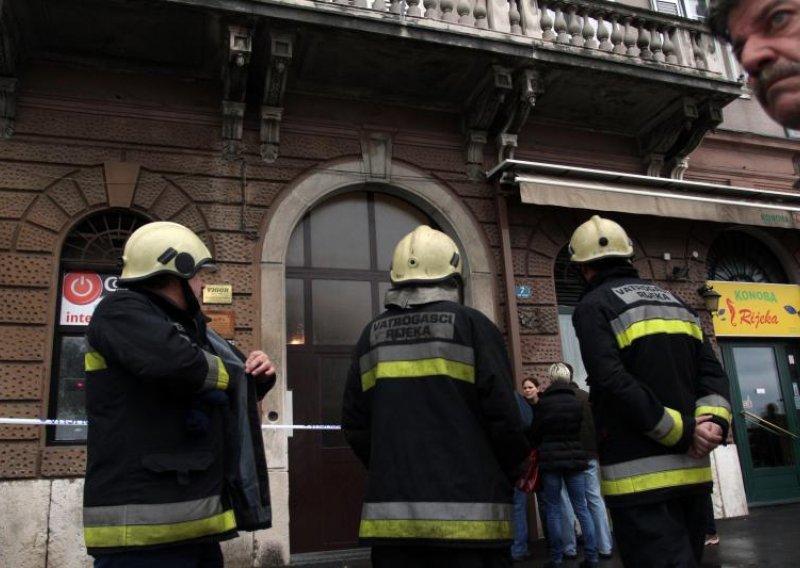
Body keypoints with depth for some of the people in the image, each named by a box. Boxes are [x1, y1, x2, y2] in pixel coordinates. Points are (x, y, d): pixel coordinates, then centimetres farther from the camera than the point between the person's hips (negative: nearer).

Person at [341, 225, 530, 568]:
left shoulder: (373, 336, 7)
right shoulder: (471, 325, -5)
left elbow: (355, 425, 7)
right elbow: (502, 415, -8)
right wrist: (514, 470, 10)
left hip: (391, 512, 4)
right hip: (467, 511, -3)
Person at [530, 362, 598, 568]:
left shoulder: (544, 402, -9)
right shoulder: (577, 402, -1)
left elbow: (535, 433, -2)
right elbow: (585, 431, 9)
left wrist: (536, 448, 18)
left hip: (550, 460, -3)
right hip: (574, 459, 3)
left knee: (554, 510, 4)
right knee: (581, 508, 9)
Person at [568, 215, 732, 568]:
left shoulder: (593, 307, -5)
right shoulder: (675, 302, 17)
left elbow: (614, 383, -18)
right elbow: (712, 373, 7)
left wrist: (683, 432, -14)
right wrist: (713, 420, -8)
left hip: (640, 475, -7)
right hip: (691, 470, 7)